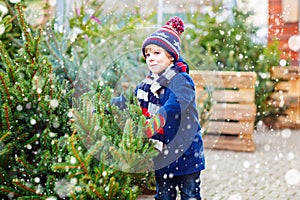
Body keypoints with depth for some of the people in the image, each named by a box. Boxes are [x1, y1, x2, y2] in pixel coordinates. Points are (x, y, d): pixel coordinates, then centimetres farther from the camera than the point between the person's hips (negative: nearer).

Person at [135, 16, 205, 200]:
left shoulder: (181, 81, -16)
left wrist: (149, 128, -48)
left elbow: (174, 106, -33)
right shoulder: (146, 84, 7)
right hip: (161, 155, 6)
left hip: (185, 154, -6)